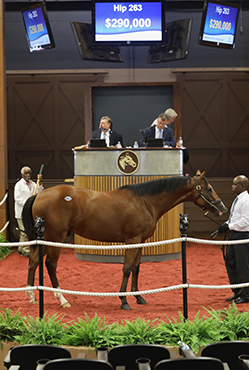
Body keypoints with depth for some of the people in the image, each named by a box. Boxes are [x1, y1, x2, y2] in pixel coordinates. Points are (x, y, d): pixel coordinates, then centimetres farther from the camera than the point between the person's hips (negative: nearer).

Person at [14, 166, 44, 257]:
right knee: (25, 232, -7)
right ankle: (25, 251, -1)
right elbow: (17, 198, -10)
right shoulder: (19, 184, -5)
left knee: (24, 232, 12)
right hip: (22, 212, -6)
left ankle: (20, 250, 22)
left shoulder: (33, 184, 12)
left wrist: (39, 183, -10)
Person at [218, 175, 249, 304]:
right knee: (230, 262, 14)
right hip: (234, 235, 10)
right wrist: (226, 224, 5)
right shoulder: (238, 199, 15)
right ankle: (237, 292, 25)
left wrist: (228, 226, -19)